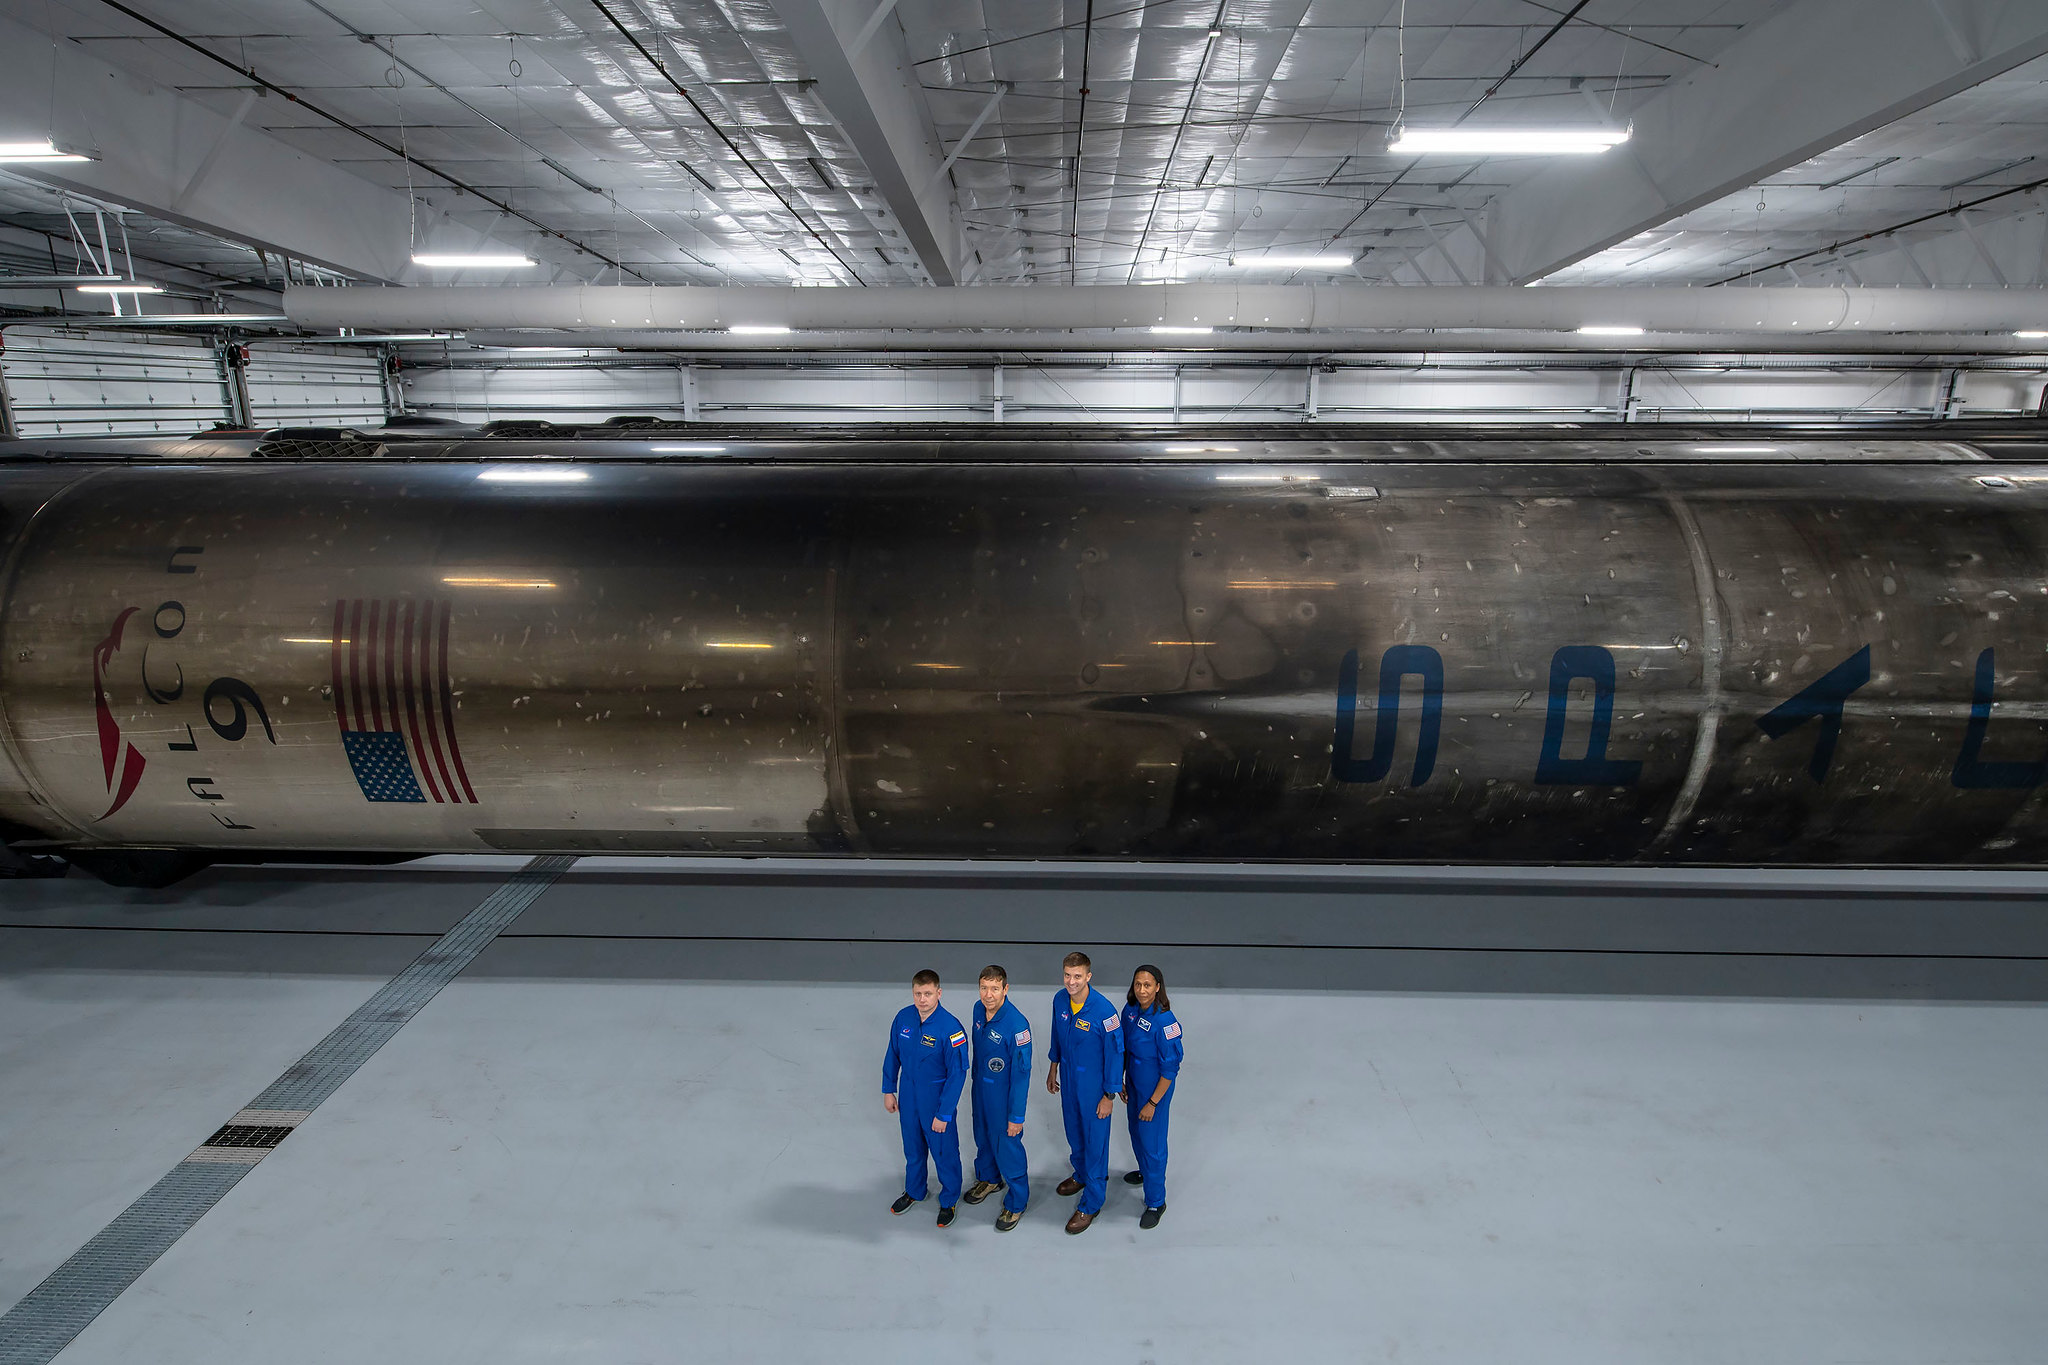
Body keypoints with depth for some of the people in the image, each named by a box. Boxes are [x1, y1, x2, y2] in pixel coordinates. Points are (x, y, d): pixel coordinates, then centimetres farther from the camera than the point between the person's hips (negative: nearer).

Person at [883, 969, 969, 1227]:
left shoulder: (951, 1029, -27)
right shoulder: (903, 1017, -12)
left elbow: (957, 1074, -21)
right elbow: (893, 1054, 4)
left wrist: (944, 1114, -17)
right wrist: (888, 1090, 7)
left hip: (937, 1099, -4)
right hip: (908, 1097, 5)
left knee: (944, 1152, 14)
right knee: (913, 1147, 25)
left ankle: (948, 1201, 39)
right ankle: (914, 1191, 50)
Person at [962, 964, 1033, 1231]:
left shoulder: (1017, 1025, -33)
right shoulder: (979, 1009, -12)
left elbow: (1021, 1074, -25)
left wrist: (1016, 1116, -19)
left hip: (1004, 1094, -7)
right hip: (981, 1087, 7)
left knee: (1007, 1146, 9)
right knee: (983, 1136, 27)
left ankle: (1017, 1203, 32)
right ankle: (989, 1179, 54)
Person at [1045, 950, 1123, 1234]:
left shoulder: (1104, 1011, -30)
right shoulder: (1060, 1000, -12)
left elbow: (1115, 1054, -20)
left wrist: (1109, 1096, -14)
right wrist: (1053, 1070, 16)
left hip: (1094, 1086, -6)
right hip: (1069, 1080, 6)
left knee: (1095, 1141, 9)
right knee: (1074, 1132, 25)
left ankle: (1091, 1203, 26)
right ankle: (1081, 1174, 52)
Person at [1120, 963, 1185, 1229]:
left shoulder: (1165, 1022, -30)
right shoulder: (1130, 1009, -9)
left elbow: (1170, 1069, -22)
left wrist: (1153, 1103, -17)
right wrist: (1120, 1081, 10)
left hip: (1155, 1088, -7)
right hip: (1133, 1082, 7)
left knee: (1152, 1143, 6)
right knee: (1136, 1132, 27)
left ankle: (1155, 1202, 24)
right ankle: (1146, 1171, 54)